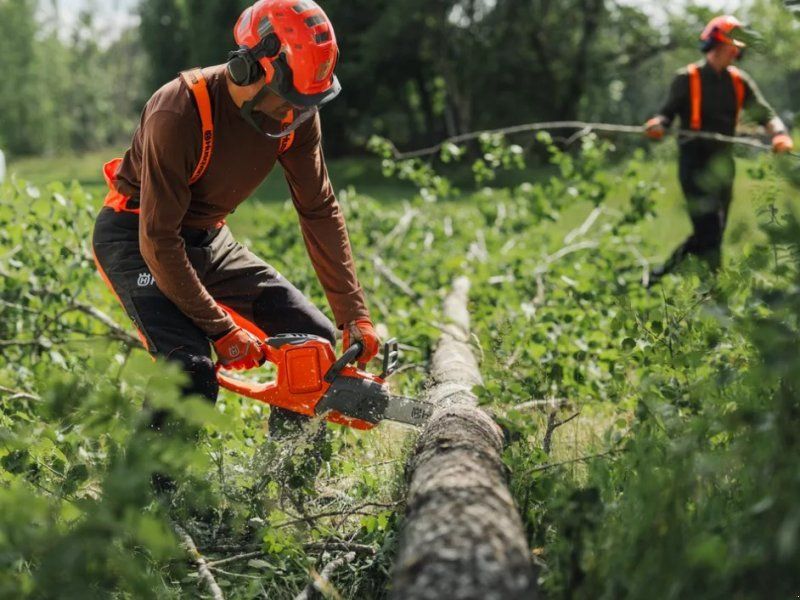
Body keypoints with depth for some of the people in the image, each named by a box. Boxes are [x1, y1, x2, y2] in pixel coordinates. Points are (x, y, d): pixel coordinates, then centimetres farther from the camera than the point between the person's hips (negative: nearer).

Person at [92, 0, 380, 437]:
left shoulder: (296, 111, -13)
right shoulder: (178, 114, -32)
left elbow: (319, 210, -5)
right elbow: (158, 241, -29)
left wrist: (355, 316, -9)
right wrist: (222, 330, -24)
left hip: (208, 240, 7)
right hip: (136, 240, -7)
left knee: (317, 341, 2)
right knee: (192, 370, -29)